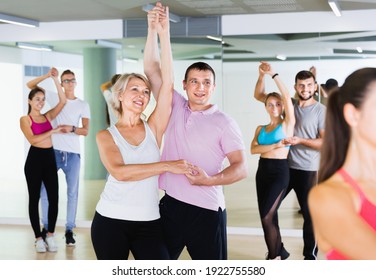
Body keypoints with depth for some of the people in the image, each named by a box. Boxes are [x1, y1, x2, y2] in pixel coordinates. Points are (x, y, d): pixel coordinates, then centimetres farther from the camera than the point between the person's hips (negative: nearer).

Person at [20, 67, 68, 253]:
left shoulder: (48, 116, 12)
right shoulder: (25, 119, -1)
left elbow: (62, 101, 2)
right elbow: (32, 139, -15)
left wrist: (55, 80, -3)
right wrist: (53, 131, -18)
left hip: (50, 158, 4)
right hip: (34, 159, -4)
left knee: (54, 198, -1)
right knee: (34, 198, 3)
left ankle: (50, 235, 11)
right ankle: (38, 238, 9)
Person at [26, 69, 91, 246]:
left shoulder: (83, 105, 5)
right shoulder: (55, 98, 6)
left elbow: (86, 131, -2)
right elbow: (30, 85, 5)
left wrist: (72, 128, -21)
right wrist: (48, 75, -8)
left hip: (73, 154, 0)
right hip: (53, 151, 1)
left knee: (72, 193, 1)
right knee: (45, 190, 2)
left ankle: (69, 230, 8)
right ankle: (46, 227, 14)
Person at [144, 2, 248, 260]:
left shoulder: (224, 123, -4)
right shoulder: (175, 108, 7)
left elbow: (241, 168, -9)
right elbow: (152, 69, 3)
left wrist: (209, 180, -25)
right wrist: (153, 28, -7)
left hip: (206, 210, -4)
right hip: (170, 205, 4)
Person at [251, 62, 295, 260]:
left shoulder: (287, 124, -2)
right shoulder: (261, 128, 11)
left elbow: (287, 96, -14)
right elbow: (253, 149, -6)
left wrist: (273, 75, -15)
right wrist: (275, 145, -17)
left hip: (280, 171, -6)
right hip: (262, 171, 6)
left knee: (267, 216, -11)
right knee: (269, 216, 12)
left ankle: (274, 256, 3)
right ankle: (279, 252, 28)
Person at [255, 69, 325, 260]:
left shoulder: (321, 110, -6)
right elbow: (259, 96, 11)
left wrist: (300, 140, -18)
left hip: (307, 170, -4)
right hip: (284, 166, 4)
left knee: (309, 214, 5)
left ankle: (310, 255, 19)